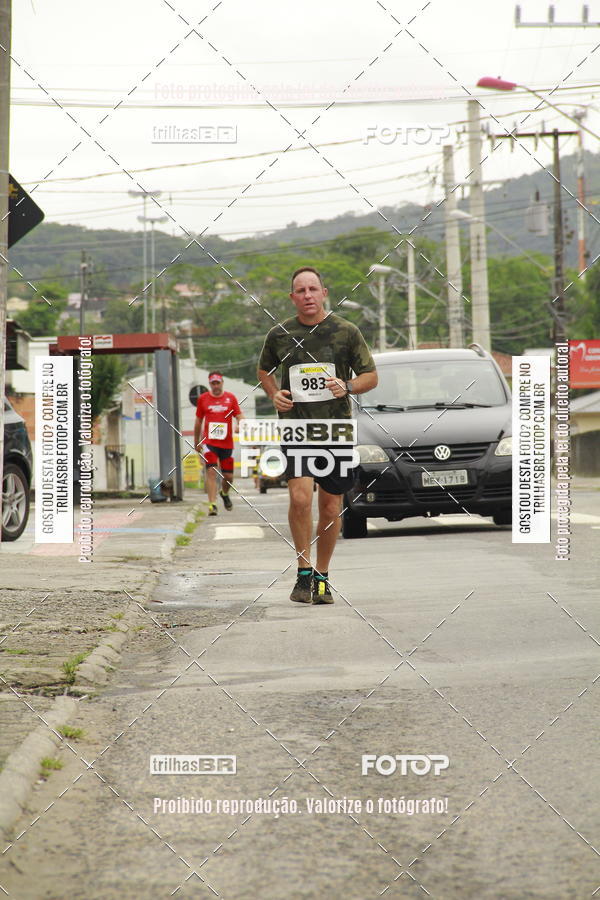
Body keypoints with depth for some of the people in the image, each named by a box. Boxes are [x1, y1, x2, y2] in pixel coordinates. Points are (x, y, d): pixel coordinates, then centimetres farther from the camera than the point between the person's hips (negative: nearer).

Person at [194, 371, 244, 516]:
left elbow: (239, 416, 2)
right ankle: (212, 504, -21)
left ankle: (224, 493, 41)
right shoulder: (203, 398, 6)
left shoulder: (230, 398, 5)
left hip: (227, 443, 1)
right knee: (211, 471, -17)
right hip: (209, 443, -1)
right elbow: (198, 421, 15)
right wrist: (196, 442, 18)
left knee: (228, 476, 8)